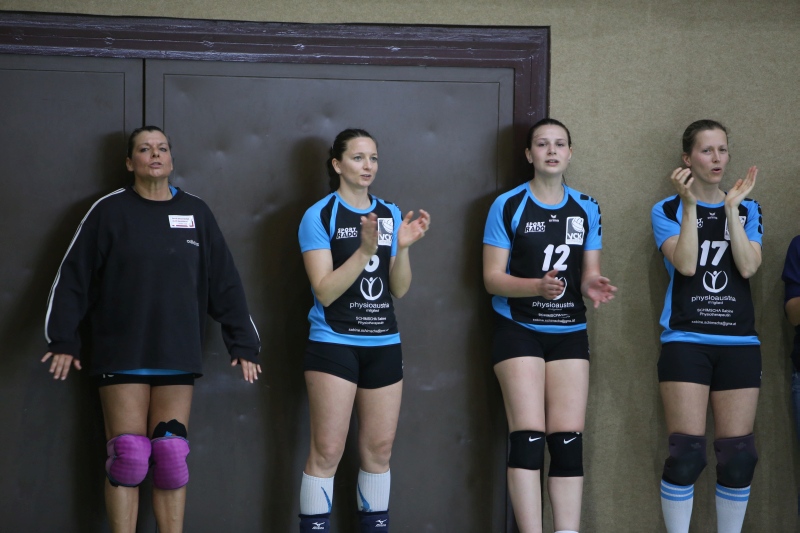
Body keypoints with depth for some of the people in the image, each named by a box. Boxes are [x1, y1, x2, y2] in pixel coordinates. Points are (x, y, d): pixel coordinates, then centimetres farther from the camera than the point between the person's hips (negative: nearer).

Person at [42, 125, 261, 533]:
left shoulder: (196, 213, 8)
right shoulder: (110, 211, -1)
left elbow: (225, 284, 10)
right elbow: (72, 278, -2)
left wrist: (244, 345, 7)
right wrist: (63, 340, -9)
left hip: (177, 357, 2)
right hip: (121, 356, -2)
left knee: (171, 459, 2)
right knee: (128, 457, -5)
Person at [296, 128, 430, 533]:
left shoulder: (390, 215, 9)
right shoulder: (319, 217, -5)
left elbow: (399, 290, 5)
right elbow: (325, 291, -13)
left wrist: (403, 246, -13)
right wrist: (366, 250, -23)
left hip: (383, 344, 5)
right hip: (334, 343, -5)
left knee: (379, 449, 8)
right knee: (327, 452, -7)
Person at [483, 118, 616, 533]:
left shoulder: (586, 209, 9)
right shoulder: (507, 206, -3)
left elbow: (589, 273, 10)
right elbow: (492, 277, -6)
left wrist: (593, 287, -14)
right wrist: (538, 287, -23)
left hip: (569, 332, 4)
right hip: (519, 330, -4)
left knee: (569, 440, -1)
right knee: (528, 438, -11)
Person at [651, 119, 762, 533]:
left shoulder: (748, 210, 13)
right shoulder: (668, 211, 6)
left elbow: (748, 267, -4)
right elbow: (686, 264, -11)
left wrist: (732, 207, -8)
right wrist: (690, 204, -14)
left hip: (739, 343, 3)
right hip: (686, 341, -3)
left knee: (738, 457, 0)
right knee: (686, 454, -9)